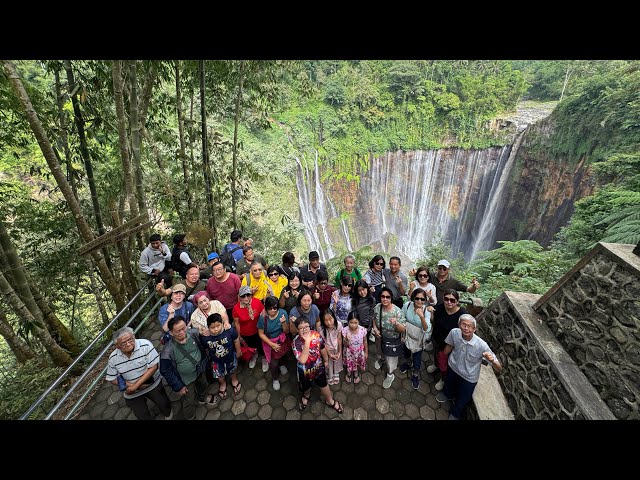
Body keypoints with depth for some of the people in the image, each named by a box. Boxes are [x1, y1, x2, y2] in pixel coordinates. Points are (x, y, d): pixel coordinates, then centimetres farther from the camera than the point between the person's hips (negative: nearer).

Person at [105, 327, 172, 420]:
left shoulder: (145, 345, -27)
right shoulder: (113, 358, -16)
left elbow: (153, 367, -25)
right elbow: (112, 379, -4)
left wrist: (135, 385, -26)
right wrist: (129, 385, -17)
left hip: (153, 384, -2)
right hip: (132, 394, 2)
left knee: (164, 404, 18)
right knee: (143, 417, 17)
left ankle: (168, 413, 52)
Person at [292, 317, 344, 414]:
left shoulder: (316, 335, -23)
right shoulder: (296, 342, -32)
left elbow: (322, 348, -4)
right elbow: (302, 360, -41)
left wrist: (326, 360, 11)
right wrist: (307, 342, -46)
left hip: (318, 367, 2)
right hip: (305, 371, -1)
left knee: (323, 385, 24)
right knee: (306, 387, 27)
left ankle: (330, 401, 53)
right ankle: (306, 396, 62)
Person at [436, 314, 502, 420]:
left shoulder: (481, 345, -36)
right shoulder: (454, 333, -29)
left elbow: (499, 369, -29)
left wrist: (492, 360, -51)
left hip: (469, 378, -2)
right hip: (453, 368, 2)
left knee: (462, 401, 22)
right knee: (449, 386, 34)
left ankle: (455, 414, 56)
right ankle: (447, 394, 70)